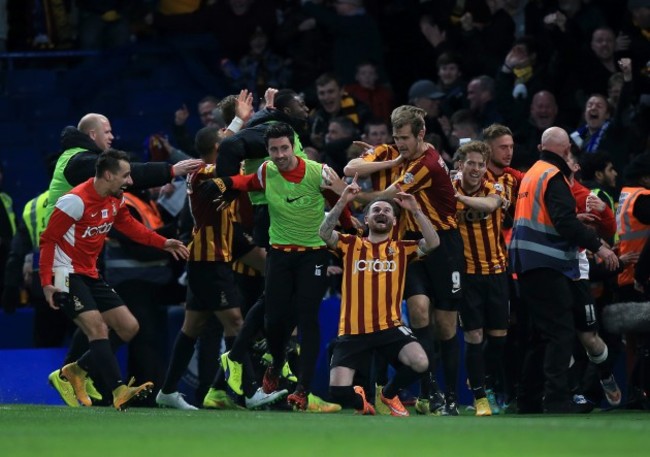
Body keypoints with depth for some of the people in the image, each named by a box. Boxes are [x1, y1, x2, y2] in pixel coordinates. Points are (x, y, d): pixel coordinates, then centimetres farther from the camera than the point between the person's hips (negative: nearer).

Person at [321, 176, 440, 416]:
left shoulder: (402, 249, 9)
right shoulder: (350, 244, 7)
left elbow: (433, 243, -6)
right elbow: (324, 233, -10)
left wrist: (415, 210, -11)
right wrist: (342, 202, -20)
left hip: (389, 327, 1)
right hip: (353, 331, -1)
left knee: (420, 363, -25)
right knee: (338, 391, -15)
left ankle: (389, 393, 10)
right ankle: (361, 403, 26)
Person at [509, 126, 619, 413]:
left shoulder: (532, 175, 17)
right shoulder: (554, 177, -12)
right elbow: (565, 222, -22)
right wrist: (598, 247, -20)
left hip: (527, 266, 10)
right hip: (548, 266, -10)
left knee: (542, 332, 16)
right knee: (561, 332, -10)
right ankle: (557, 400, -16)